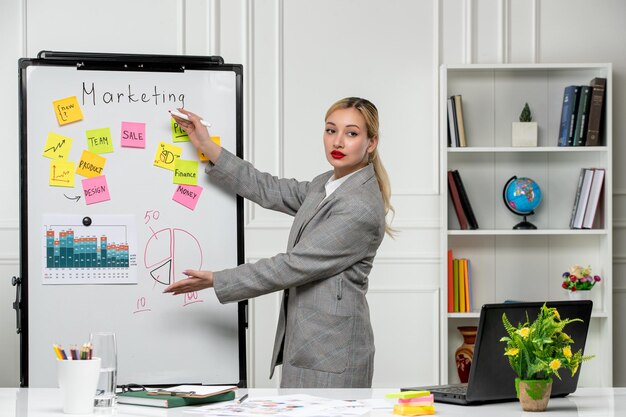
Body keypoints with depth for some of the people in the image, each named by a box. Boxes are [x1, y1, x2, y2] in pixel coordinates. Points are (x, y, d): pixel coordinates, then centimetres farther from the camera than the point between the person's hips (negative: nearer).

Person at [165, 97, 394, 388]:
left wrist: (216, 281, -12)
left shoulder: (361, 208, -18)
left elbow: (294, 266, -18)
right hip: (307, 344, 9)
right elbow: (269, 191, 14)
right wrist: (207, 147, 9)